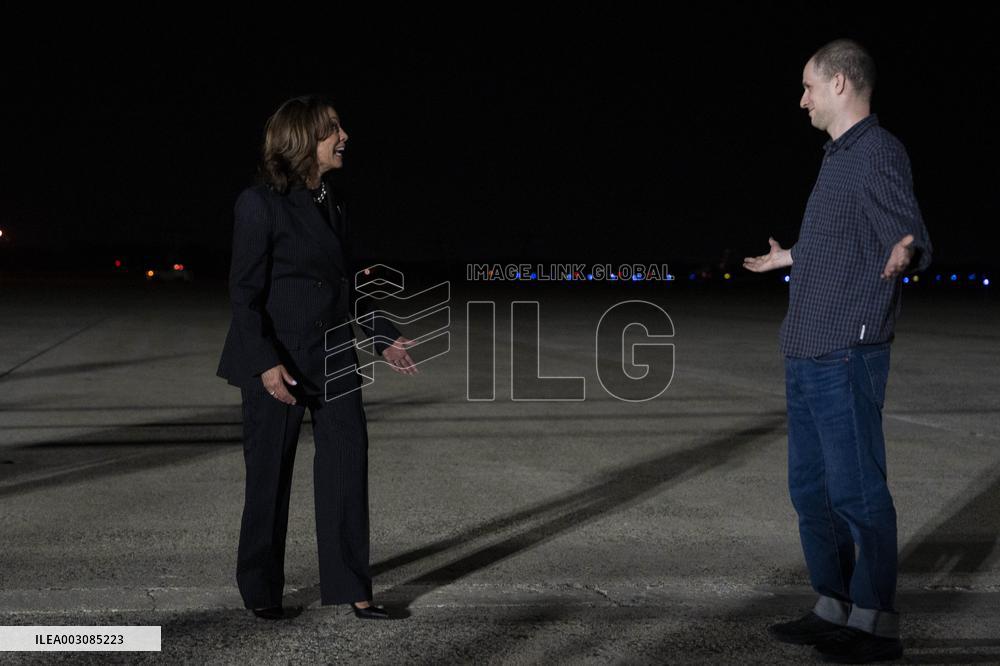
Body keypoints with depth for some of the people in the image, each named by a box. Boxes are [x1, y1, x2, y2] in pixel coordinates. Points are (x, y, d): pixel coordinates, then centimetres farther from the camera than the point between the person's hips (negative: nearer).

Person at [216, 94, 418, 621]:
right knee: (270, 478, 5)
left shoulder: (331, 206, 10)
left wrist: (382, 339, 11)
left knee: (348, 468, 4)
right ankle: (260, 591, 22)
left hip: (334, 360, 6)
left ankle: (349, 586, 13)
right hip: (278, 365, -6)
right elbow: (245, 293, -13)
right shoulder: (260, 203, -11)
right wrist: (265, 363, -22)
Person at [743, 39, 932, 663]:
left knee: (857, 489, -5)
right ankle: (835, 608, 23)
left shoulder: (879, 153, -10)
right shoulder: (840, 158, 18)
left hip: (845, 355, -10)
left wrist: (905, 252, -43)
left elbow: (912, 234, -19)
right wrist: (789, 256, 45)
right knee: (810, 487, 13)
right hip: (807, 354, 10)